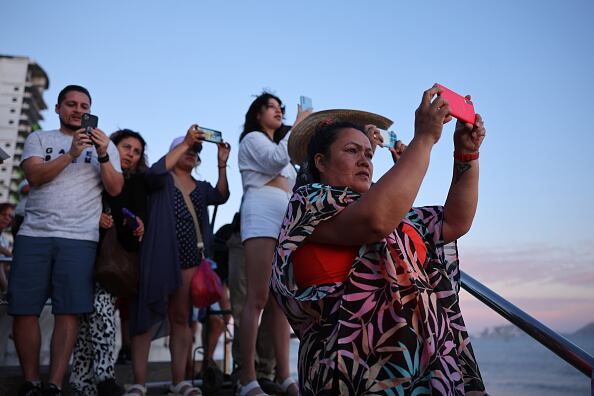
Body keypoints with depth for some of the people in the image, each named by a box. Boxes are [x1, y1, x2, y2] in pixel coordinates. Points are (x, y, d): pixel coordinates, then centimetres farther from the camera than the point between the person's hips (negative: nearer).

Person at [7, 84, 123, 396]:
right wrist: (71, 154, -15)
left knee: (68, 312, -6)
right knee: (24, 310, -1)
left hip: (79, 238, -1)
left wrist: (102, 155, -13)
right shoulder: (38, 139, 14)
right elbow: (34, 176, -3)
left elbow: (115, 189, 2)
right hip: (33, 234, 1)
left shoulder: (104, 145, 13)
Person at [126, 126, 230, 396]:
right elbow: (155, 171, -17)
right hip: (159, 256, -4)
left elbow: (221, 197, 3)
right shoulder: (162, 180, 6)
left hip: (190, 259, 5)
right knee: (148, 316, -6)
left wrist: (222, 164, -8)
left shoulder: (201, 187, 20)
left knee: (181, 319, 6)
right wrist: (185, 142, -16)